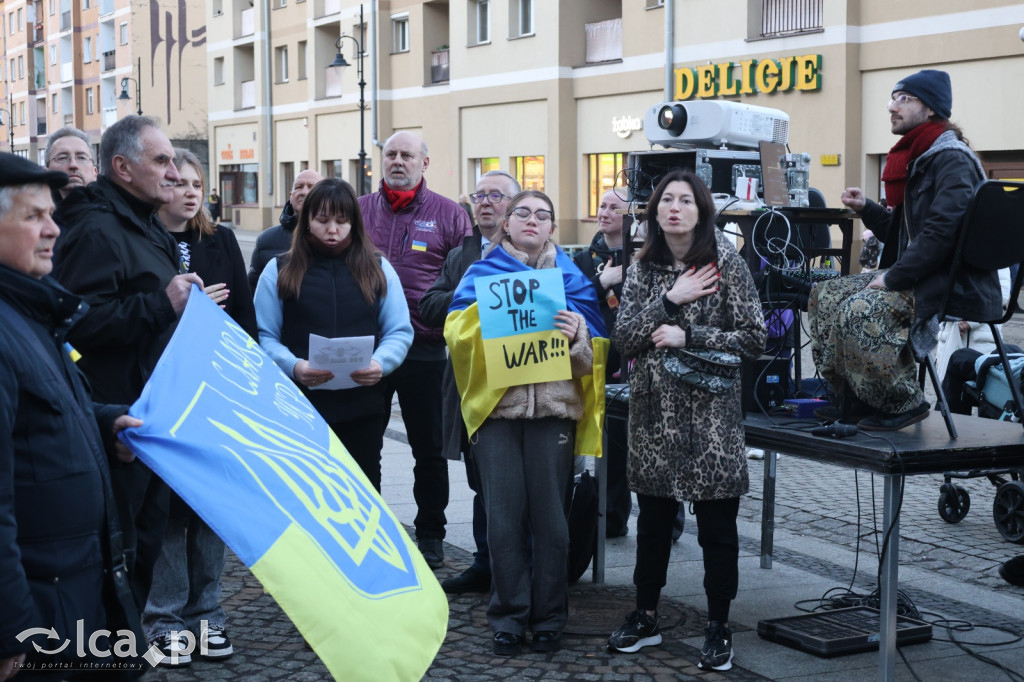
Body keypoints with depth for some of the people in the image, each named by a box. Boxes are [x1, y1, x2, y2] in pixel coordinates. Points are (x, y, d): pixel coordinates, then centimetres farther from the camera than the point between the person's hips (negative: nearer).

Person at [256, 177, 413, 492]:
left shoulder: (378, 269, 10)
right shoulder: (279, 270, 6)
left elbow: (400, 332, 6)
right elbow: (264, 336, 0)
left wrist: (380, 363, -14)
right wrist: (293, 366, -19)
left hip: (363, 407, 1)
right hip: (298, 407, -1)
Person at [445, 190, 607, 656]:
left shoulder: (570, 277, 14)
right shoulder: (480, 273, 12)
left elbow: (595, 348, 8)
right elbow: (457, 332, 0)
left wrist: (576, 334, -13)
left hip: (554, 404, 1)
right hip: (496, 404, 0)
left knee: (550, 515, -1)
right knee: (504, 514, -2)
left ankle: (549, 619, 10)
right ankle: (508, 618, 8)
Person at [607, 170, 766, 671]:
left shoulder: (726, 263, -3)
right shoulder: (643, 268, 6)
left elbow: (753, 339, -6)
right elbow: (623, 339, -1)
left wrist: (687, 336, -14)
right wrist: (669, 300, -12)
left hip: (710, 411, -3)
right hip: (654, 411, 3)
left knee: (716, 525, 1)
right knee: (652, 519, 12)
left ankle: (718, 627, 13)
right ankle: (646, 616, 26)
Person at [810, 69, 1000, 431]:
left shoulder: (952, 159, -14)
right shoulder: (917, 157, 17)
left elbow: (941, 231, -26)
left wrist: (894, 278, -23)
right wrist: (867, 209, 8)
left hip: (954, 286, -10)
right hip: (915, 277, 10)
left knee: (861, 312, -30)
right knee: (825, 295, 3)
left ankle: (904, 403, -13)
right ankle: (854, 399, 7)